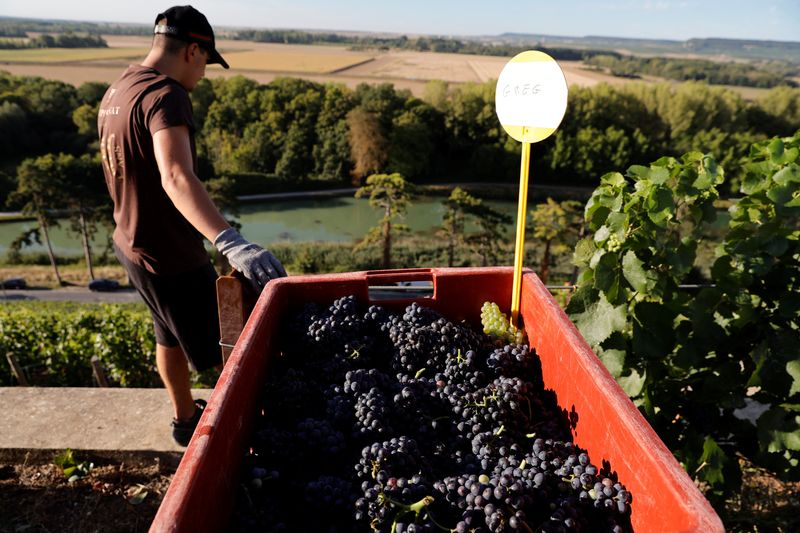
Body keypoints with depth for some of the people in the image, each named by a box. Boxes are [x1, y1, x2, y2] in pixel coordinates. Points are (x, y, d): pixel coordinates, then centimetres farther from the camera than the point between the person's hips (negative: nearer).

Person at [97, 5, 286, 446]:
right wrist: (231, 243, -53)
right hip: (170, 256, -10)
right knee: (223, 352, 6)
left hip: (132, 243, 10)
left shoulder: (115, 92, 8)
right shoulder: (164, 95, -23)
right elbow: (176, 178, -41)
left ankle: (186, 416, 44)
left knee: (171, 336, 26)